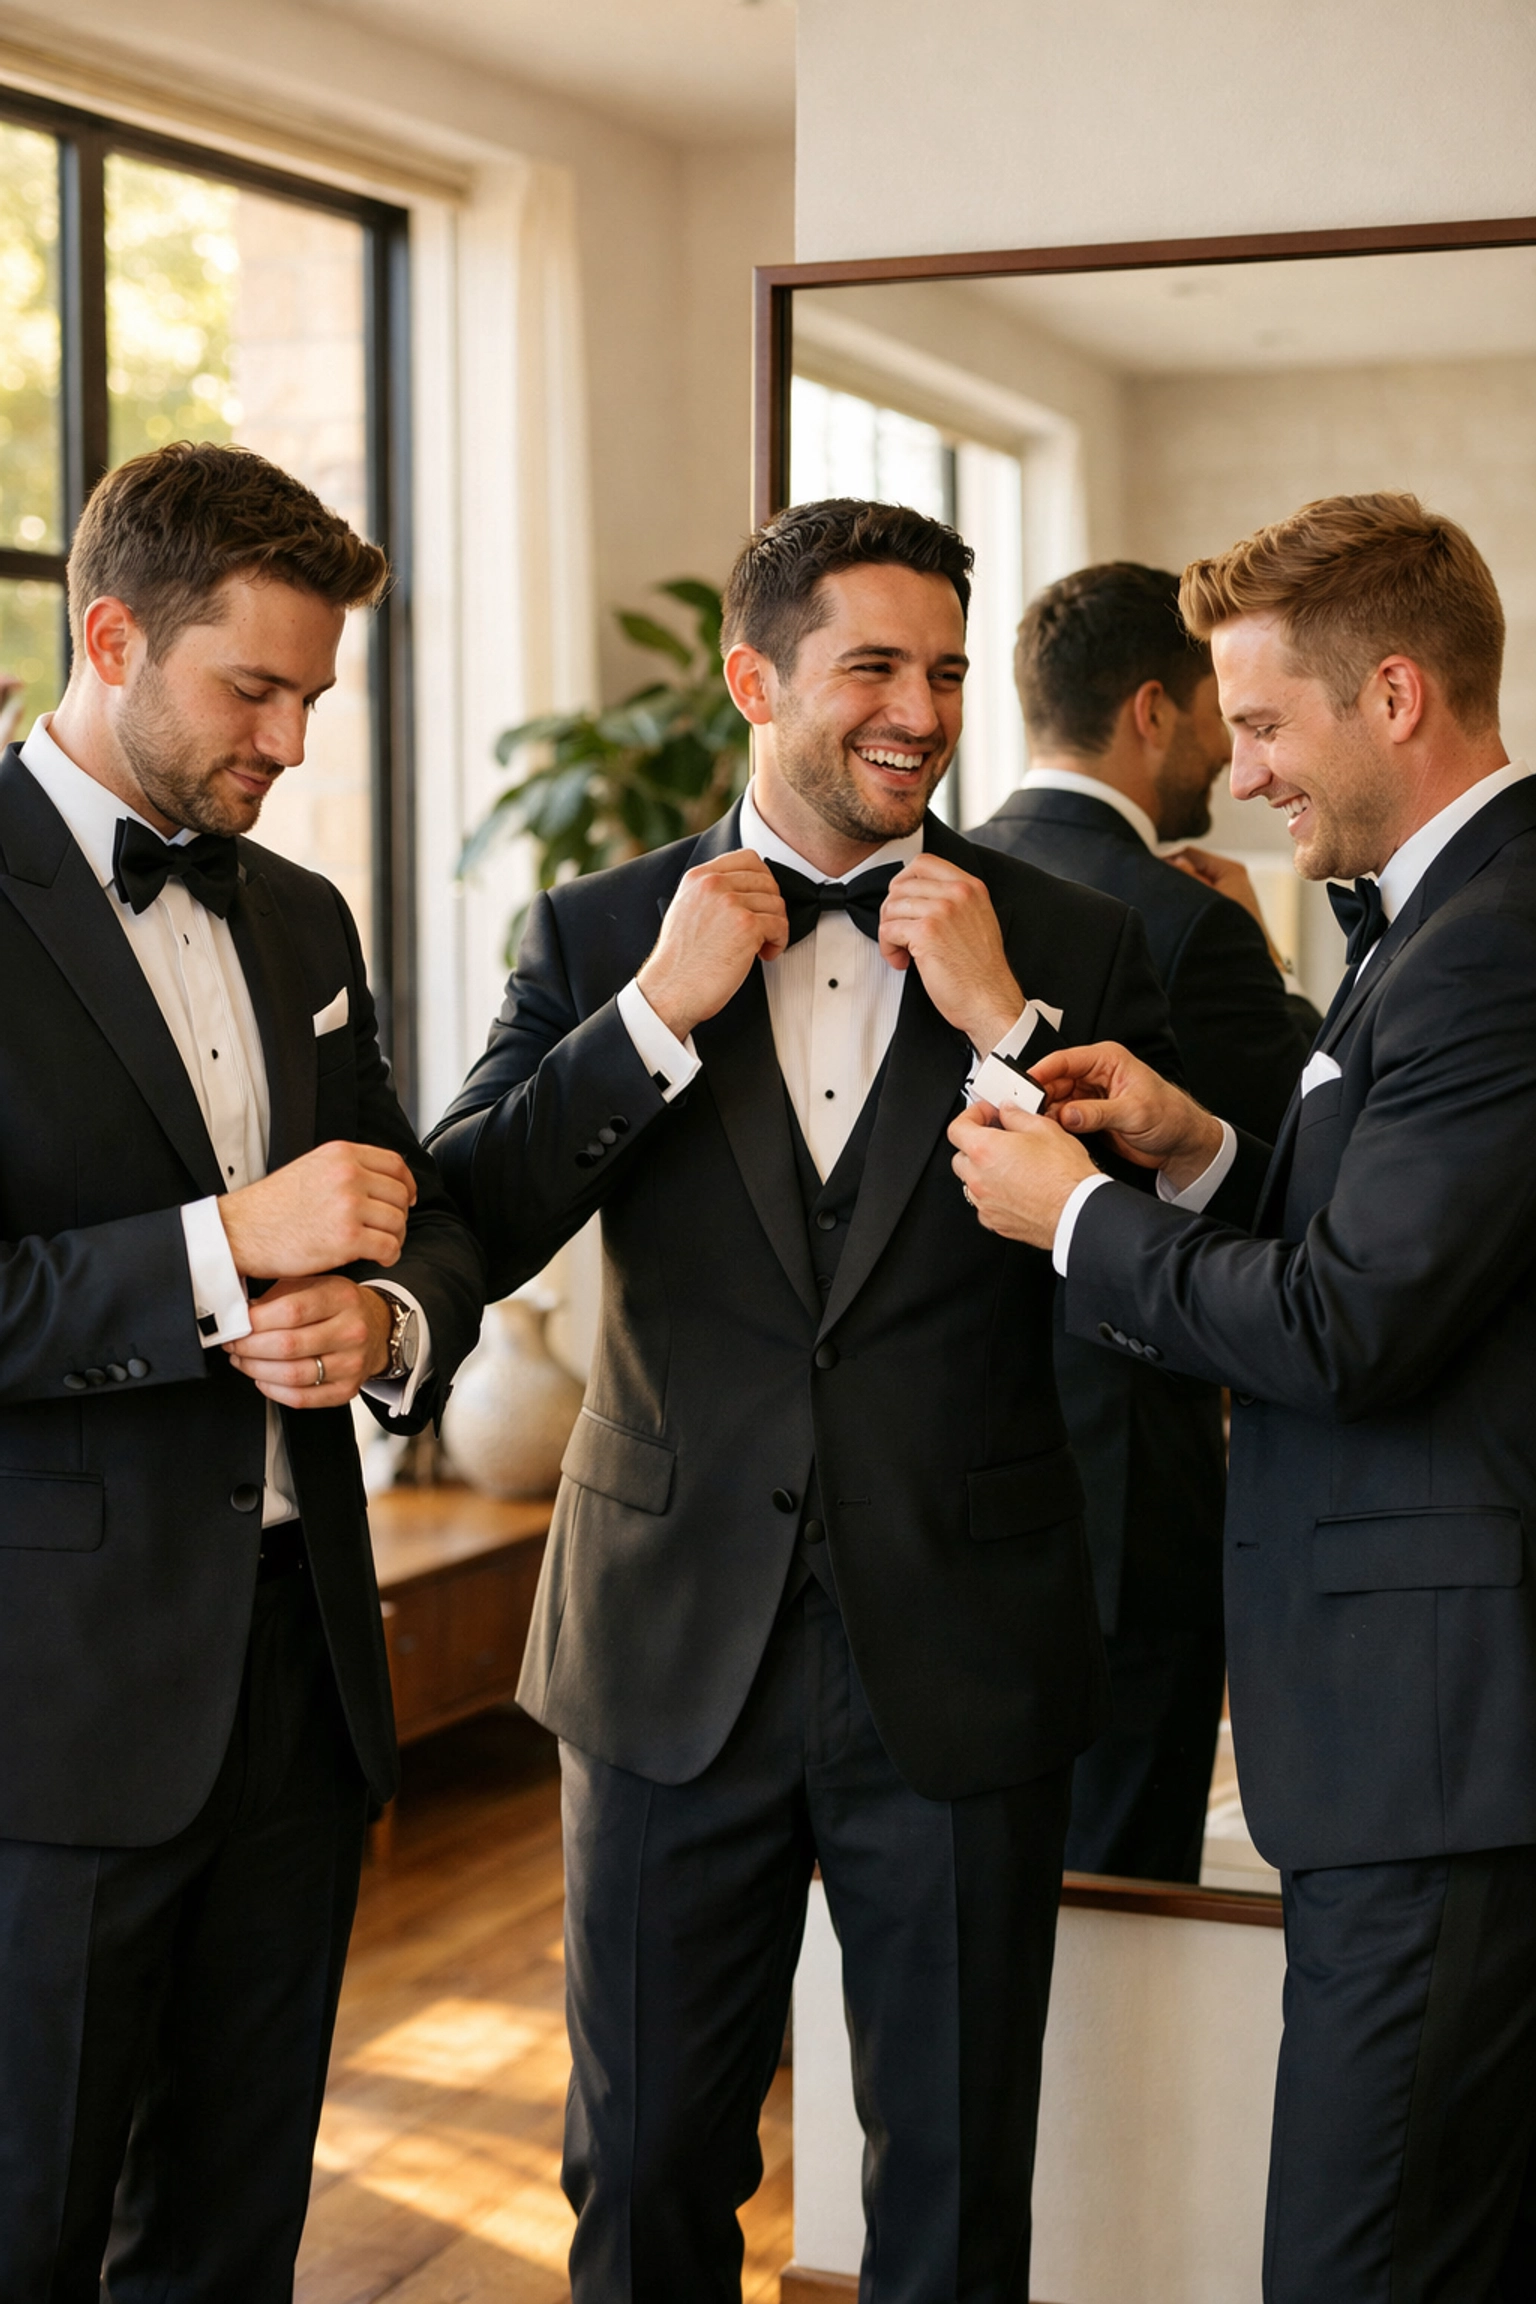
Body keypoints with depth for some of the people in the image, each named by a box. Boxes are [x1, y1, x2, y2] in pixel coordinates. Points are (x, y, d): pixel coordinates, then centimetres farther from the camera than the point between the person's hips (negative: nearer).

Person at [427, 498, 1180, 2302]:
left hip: (962, 1669, 0)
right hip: (675, 1658, 1)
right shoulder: (601, 935, 2)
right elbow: (459, 1241, -7)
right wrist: (657, 1011, -15)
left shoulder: (1069, 948, 0)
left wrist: (1004, 1020, -15)